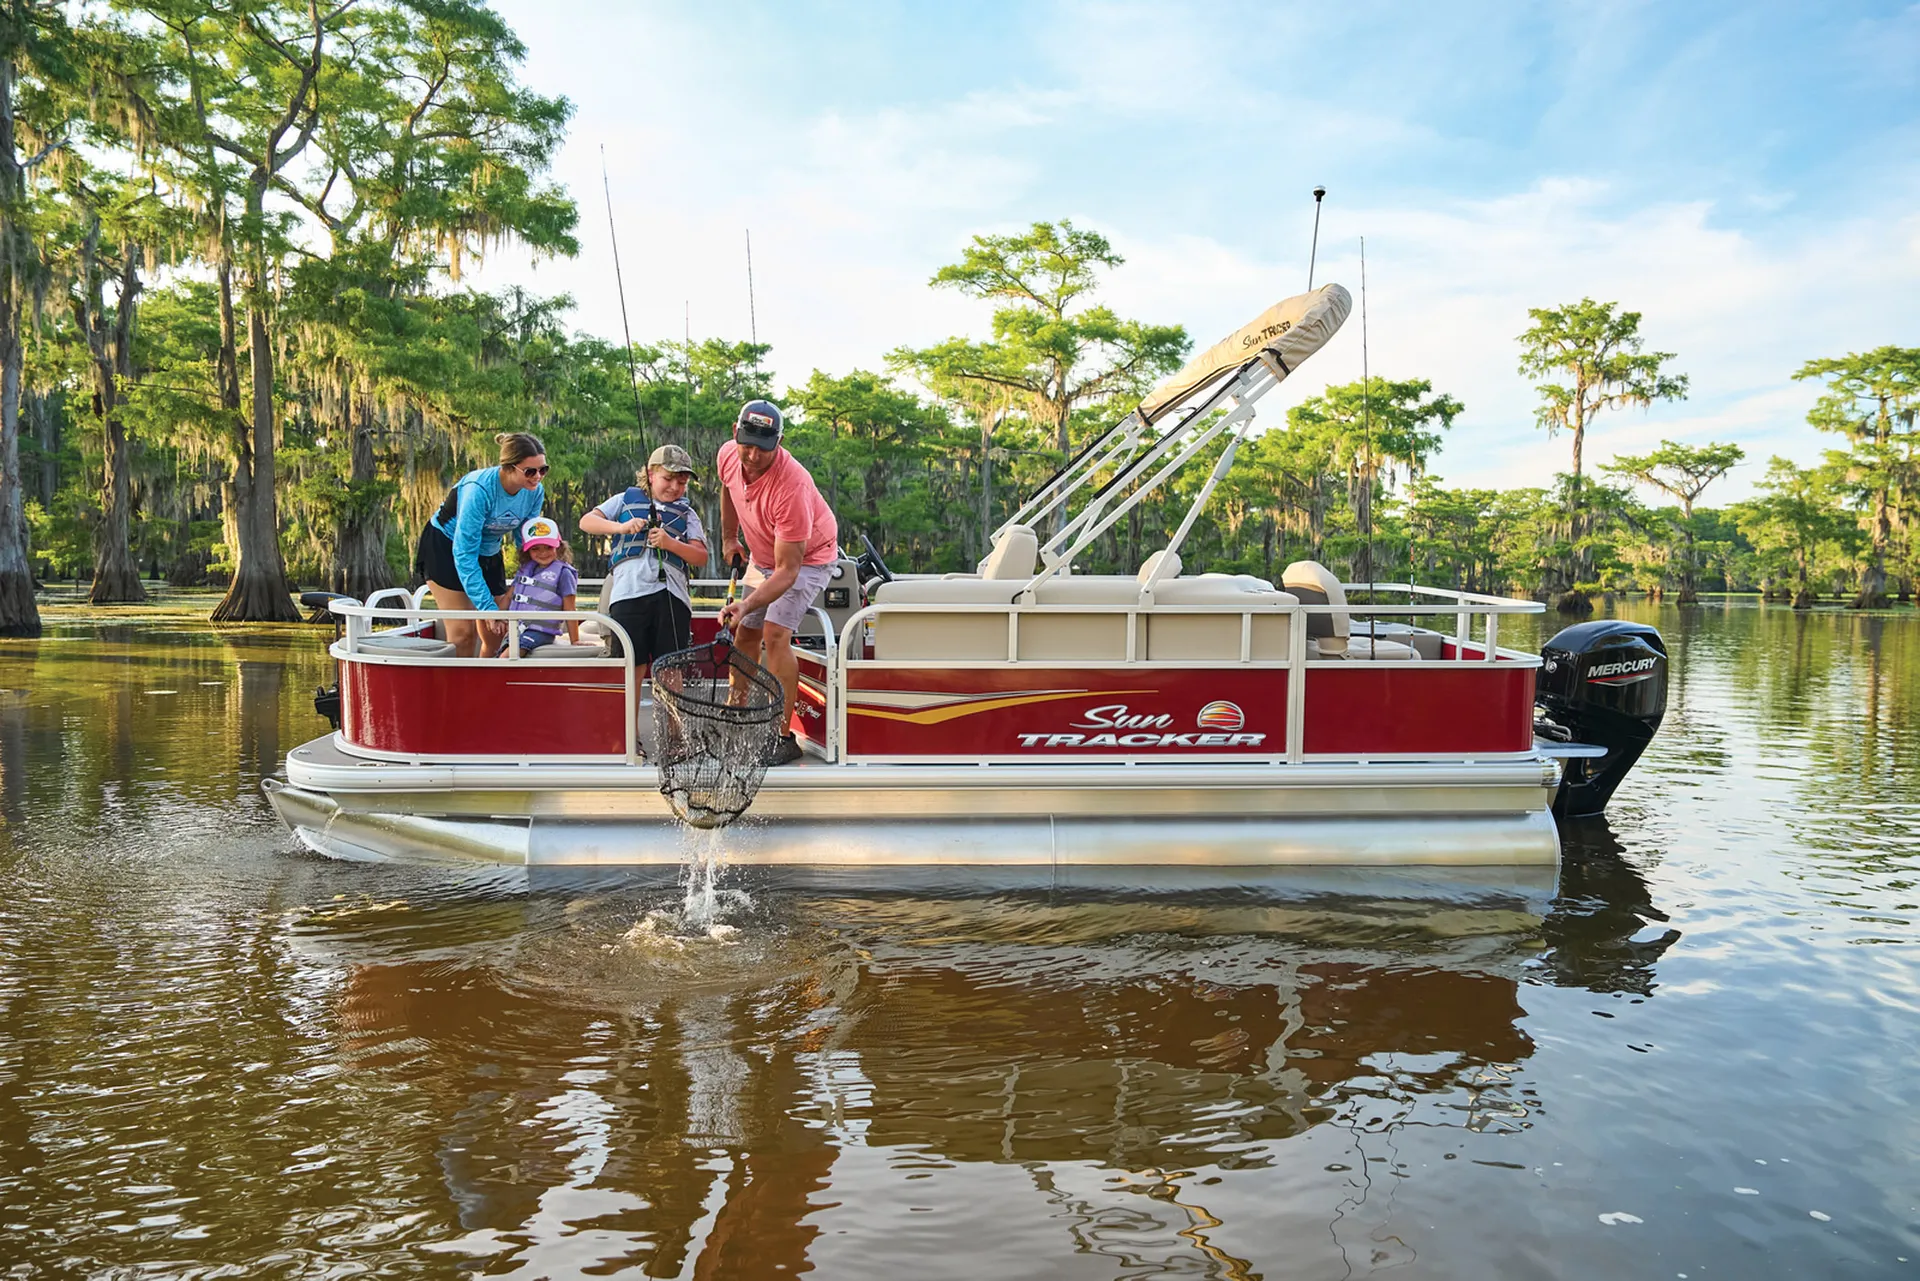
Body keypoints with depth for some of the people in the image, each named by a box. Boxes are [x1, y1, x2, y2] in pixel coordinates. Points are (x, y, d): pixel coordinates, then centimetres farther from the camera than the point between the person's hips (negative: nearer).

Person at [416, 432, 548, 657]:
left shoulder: (535, 492, -16)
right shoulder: (480, 489, -34)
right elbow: (464, 554, -32)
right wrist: (488, 607, -35)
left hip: (489, 552, 6)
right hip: (445, 546, -6)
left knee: (497, 633, 3)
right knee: (463, 631, -14)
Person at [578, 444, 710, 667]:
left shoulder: (686, 514, 20)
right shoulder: (626, 500, 18)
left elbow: (701, 557, 8)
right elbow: (586, 521, 8)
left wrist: (670, 543, -10)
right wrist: (620, 527, -10)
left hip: (671, 596, 1)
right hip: (629, 592, -1)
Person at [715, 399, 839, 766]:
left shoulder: (791, 485, -39)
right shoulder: (728, 454, -18)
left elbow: (788, 569, -38)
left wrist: (747, 605, -49)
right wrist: (729, 538, 14)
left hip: (808, 557, -7)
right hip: (763, 557, 8)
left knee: (775, 634, -23)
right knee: (744, 636, 11)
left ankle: (784, 736, -17)